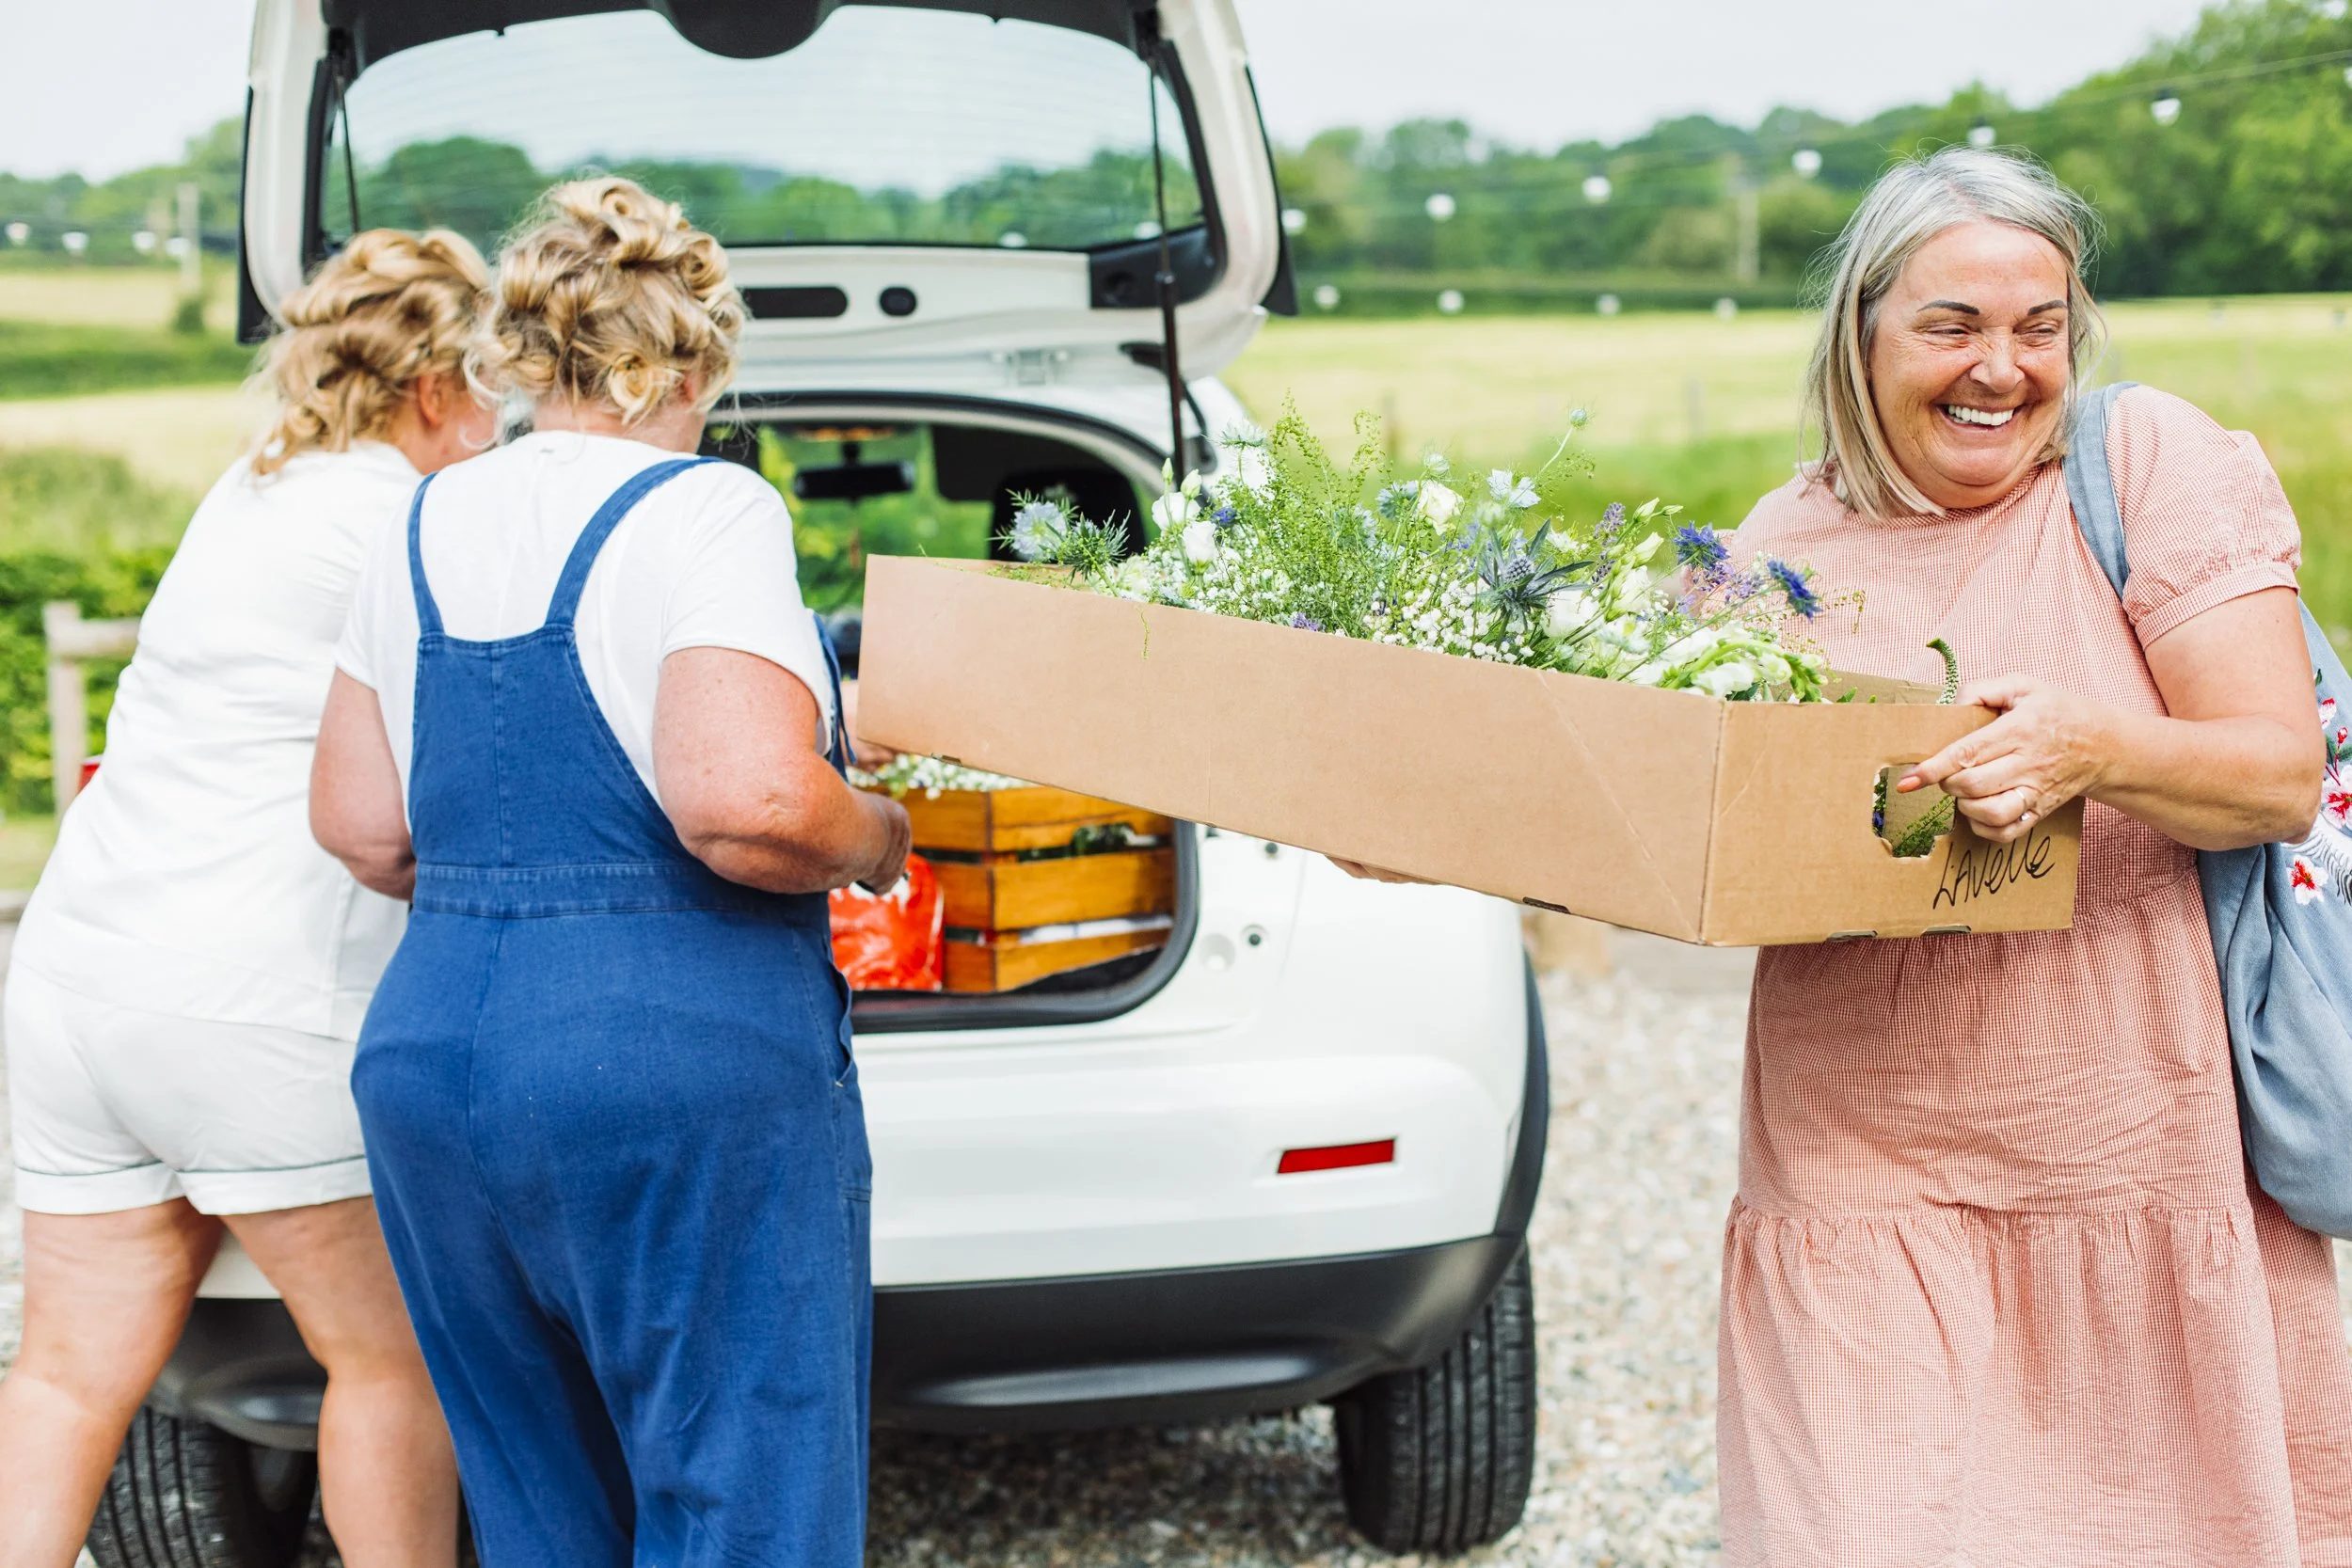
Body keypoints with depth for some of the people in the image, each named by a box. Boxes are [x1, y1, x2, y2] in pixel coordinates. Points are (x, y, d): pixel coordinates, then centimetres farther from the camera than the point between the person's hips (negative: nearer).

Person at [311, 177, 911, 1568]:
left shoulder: (425, 530, 11)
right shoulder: (706, 513, -10)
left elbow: (359, 827, 14)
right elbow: (745, 801, -23)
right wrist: (878, 838, -4)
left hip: (431, 1056, 7)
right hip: (682, 1074, -7)